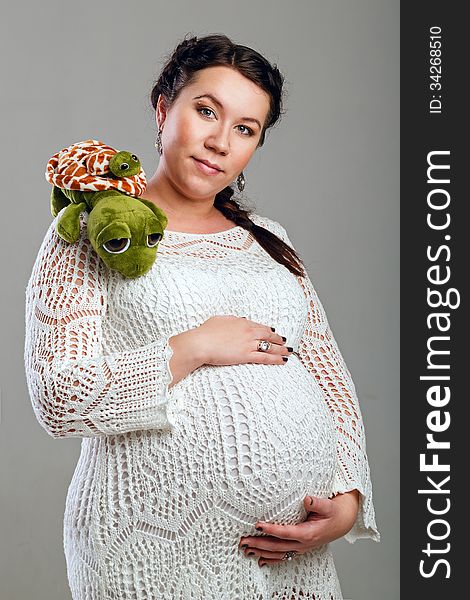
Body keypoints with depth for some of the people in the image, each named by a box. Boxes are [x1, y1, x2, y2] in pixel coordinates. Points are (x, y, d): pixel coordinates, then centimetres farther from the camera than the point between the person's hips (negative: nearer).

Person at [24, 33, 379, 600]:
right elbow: (59, 399, -12)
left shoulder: (269, 241, 13)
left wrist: (348, 498, -2)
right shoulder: (89, 233, -1)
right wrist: (194, 347, -16)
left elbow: (331, 379, 11)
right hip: (157, 550, -4)